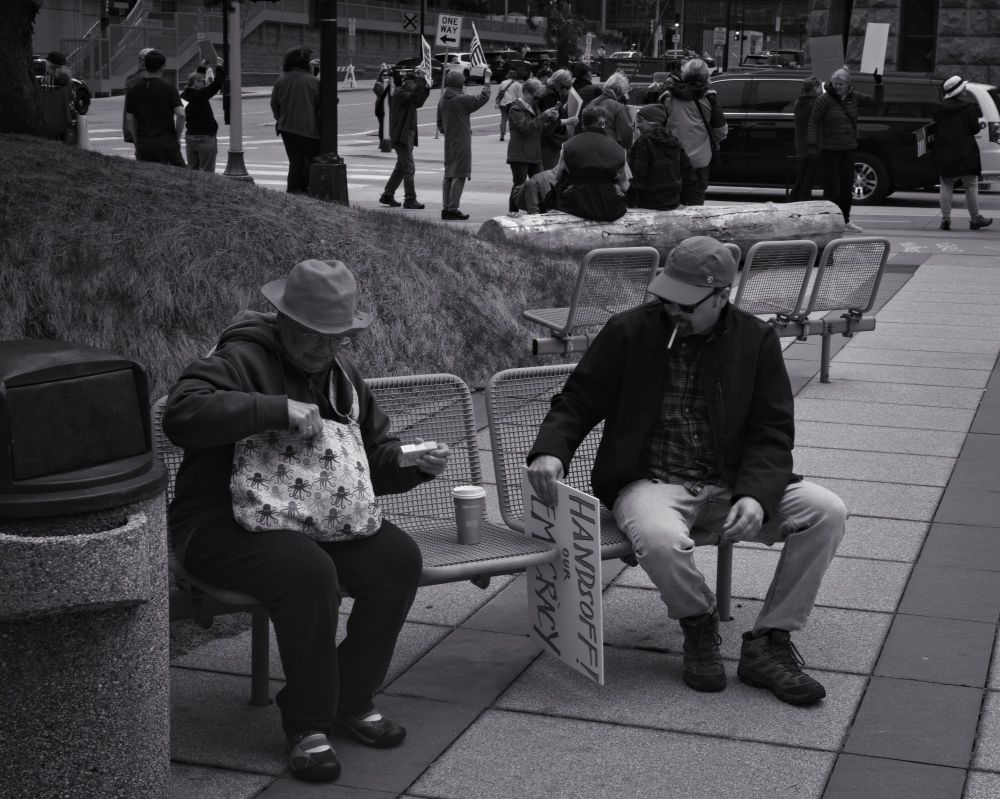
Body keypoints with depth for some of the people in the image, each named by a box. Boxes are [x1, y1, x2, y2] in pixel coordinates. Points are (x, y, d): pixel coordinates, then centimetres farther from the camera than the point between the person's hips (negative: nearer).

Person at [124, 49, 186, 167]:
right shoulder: (168, 88, -5)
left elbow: (129, 118, 7)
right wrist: (177, 137, 0)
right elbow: (180, 114, -13)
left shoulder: (133, 90, 5)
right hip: (166, 142, -3)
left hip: (143, 143, 3)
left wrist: (137, 141, 14)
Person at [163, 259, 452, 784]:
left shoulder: (341, 374, 13)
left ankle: (351, 701, 1)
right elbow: (181, 413, -33)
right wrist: (278, 409, -36)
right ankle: (306, 725, -16)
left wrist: (416, 464, -1)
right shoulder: (241, 360, -13)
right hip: (222, 522, -7)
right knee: (309, 572, -36)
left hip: (314, 519, 7)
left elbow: (373, 455, 21)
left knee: (399, 558, -16)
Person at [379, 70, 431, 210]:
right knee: (409, 168, -11)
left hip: (408, 136, 10)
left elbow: (418, 102, 24)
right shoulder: (399, 94, -13)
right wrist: (421, 80, -24)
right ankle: (410, 199, -10)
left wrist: (426, 88, 12)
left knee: (401, 167, 16)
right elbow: (412, 96, -30)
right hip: (401, 136, -10)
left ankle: (387, 195, 22)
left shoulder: (407, 93, 16)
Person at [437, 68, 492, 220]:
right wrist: (487, 79, 2)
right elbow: (483, 98, -8)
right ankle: (453, 209, -8)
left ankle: (445, 208, 13)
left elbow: (440, 123, 15)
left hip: (449, 143, 8)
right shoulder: (462, 99, -15)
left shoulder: (442, 100, 8)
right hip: (462, 143, -8)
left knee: (449, 175, 12)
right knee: (459, 175, -5)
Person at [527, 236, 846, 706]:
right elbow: (578, 401, 3)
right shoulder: (628, 332, 0)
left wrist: (756, 495, -18)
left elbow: (772, 432, 1)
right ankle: (698, 625, -3)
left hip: (732, 487, 3)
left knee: (826, 512, -19)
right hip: (652, 485, -3)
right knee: (660, 540, -38)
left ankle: (767, 644, -9)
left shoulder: (756, 340, 4)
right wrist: (549, 450, -18)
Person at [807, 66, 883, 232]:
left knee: (847, 187, 14)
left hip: (848, 149, 6)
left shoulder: (853, 97, 4)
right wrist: (812, 143, -20)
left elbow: (875, 101, 14)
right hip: (829, 150, -6)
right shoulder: (825, 99, -11)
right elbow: (813, 122, -11)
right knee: (832, 187, -9)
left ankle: (845, 219, 29)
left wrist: (878, 84, 1)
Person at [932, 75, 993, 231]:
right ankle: (975, 219, 12)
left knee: (946, 187, 9)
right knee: (971, 186, 7)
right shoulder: (969, 107, -9)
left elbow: (934, 129, 6)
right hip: (965, 153, -4)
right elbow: (975, 129, -7)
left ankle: (945, 218, 4)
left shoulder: (940, 109, 4)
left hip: (944, 155, 4)